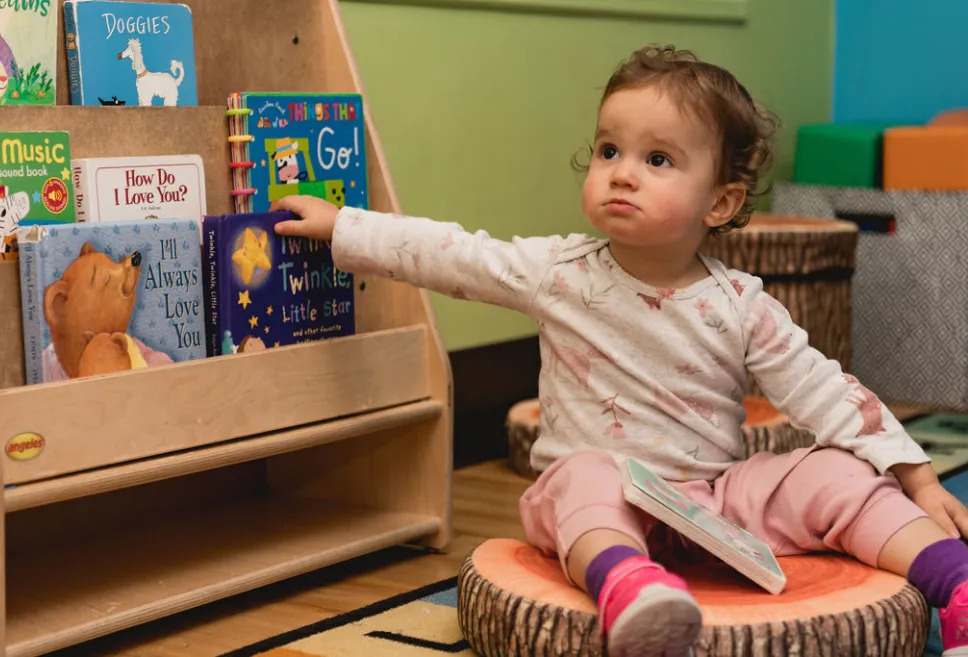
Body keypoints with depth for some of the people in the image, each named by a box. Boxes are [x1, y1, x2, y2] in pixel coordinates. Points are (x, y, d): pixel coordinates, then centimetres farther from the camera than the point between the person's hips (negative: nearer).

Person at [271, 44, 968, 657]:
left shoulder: (741, 308, -6)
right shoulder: (562, 273, -5)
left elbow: (827, 395, -3)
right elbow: (448, 255, 0)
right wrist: (340, 225, 2)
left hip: (721, 497, 2)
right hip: (605, 498, -1)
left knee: (833, 476, -18)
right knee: (586, 476, -35)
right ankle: (626, 584, -62)